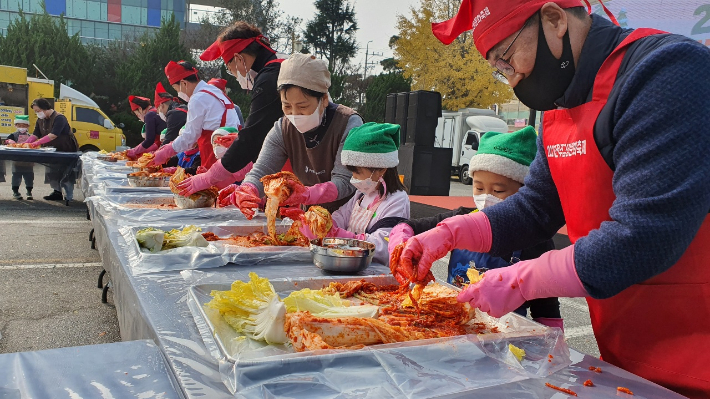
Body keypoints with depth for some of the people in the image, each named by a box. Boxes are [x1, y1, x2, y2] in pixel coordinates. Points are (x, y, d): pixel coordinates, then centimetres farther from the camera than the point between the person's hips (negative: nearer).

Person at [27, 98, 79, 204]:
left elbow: (53, 135, -31)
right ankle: (57, 192, 22)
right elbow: (35, 135, 3)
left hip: (68, 150, -8)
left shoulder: (59, 118, -22)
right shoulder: (40, 120, 5)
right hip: (54, 150, 8)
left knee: (66, 174, -6)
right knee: (51, 172, 10)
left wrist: (36, 143, -33)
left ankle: (69, 197, -1)